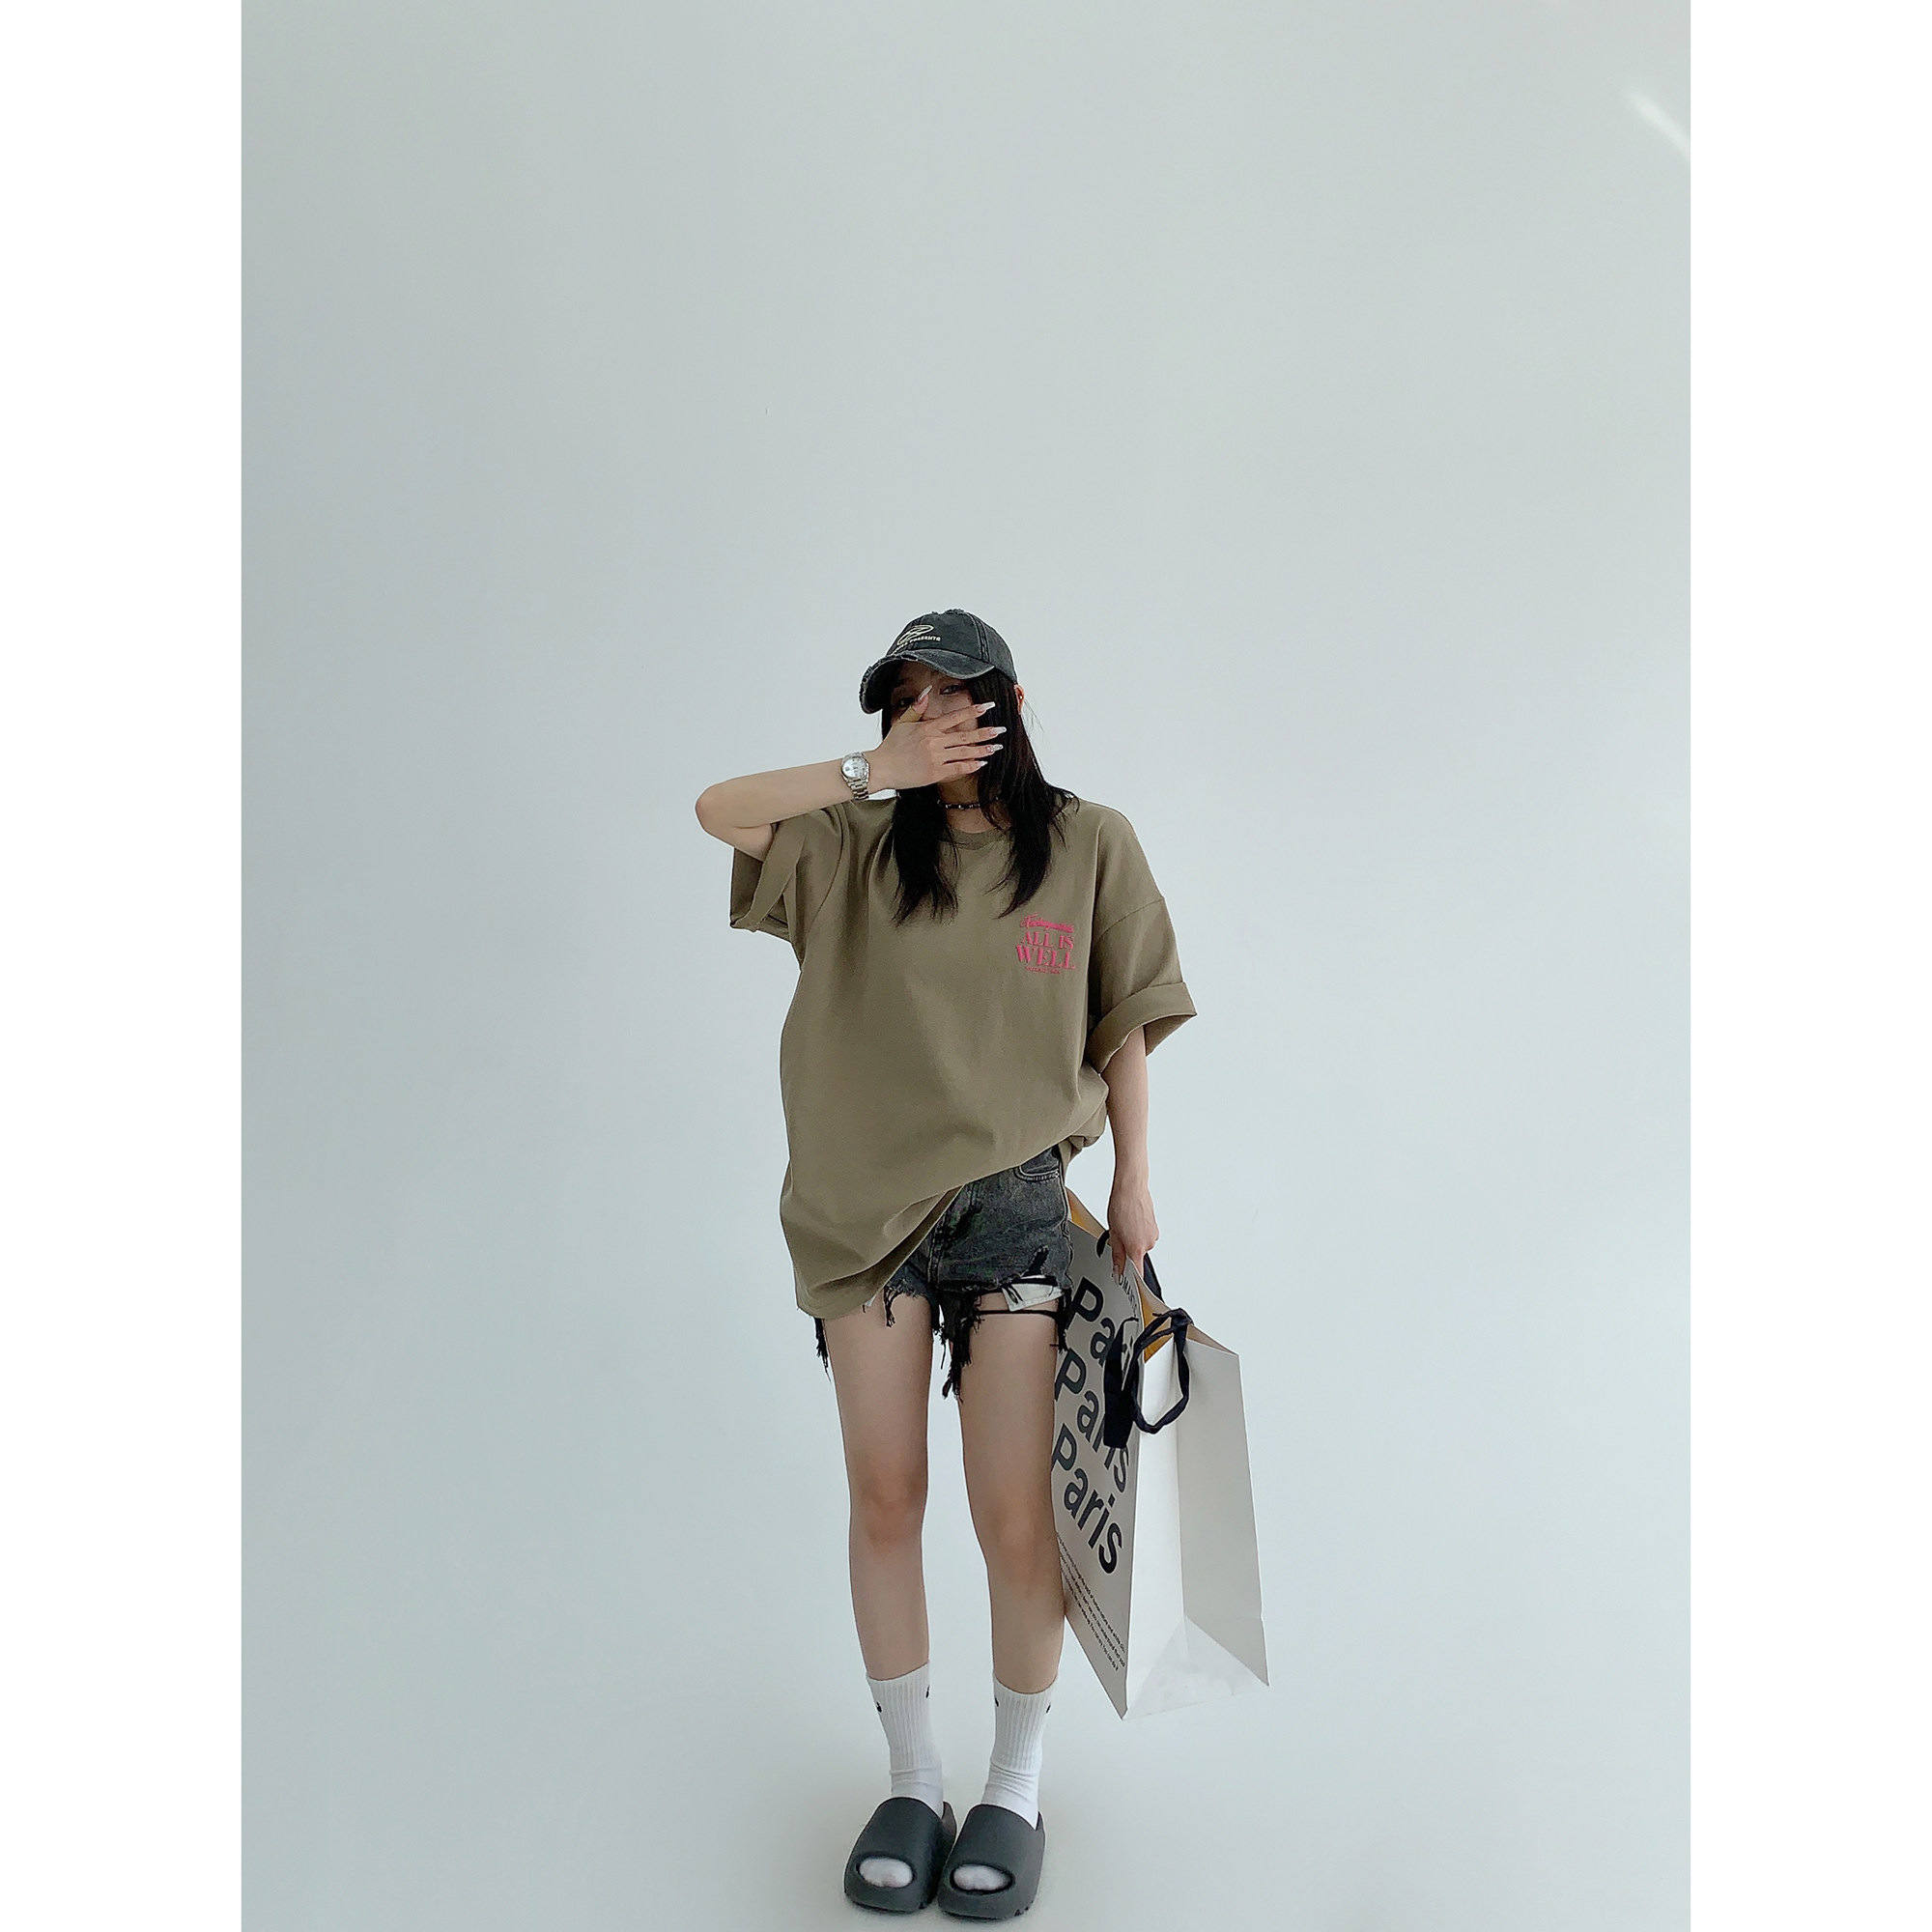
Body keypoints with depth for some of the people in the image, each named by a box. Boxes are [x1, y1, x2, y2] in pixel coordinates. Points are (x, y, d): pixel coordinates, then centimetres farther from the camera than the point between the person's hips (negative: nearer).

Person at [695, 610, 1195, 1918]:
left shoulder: (1088, 845, 4)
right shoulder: (862, 846, 7)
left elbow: (1124, 1026, 6)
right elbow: (719, 809, -3)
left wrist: (1135, 1184, 5)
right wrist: (877, 770, -7)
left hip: (1012, 1203, -2)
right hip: (866, 1206, 2)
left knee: (1014, 1514, 2)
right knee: (885, 1502, 9)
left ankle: (1016, 1790, 24)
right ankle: (913, 1781, 27)